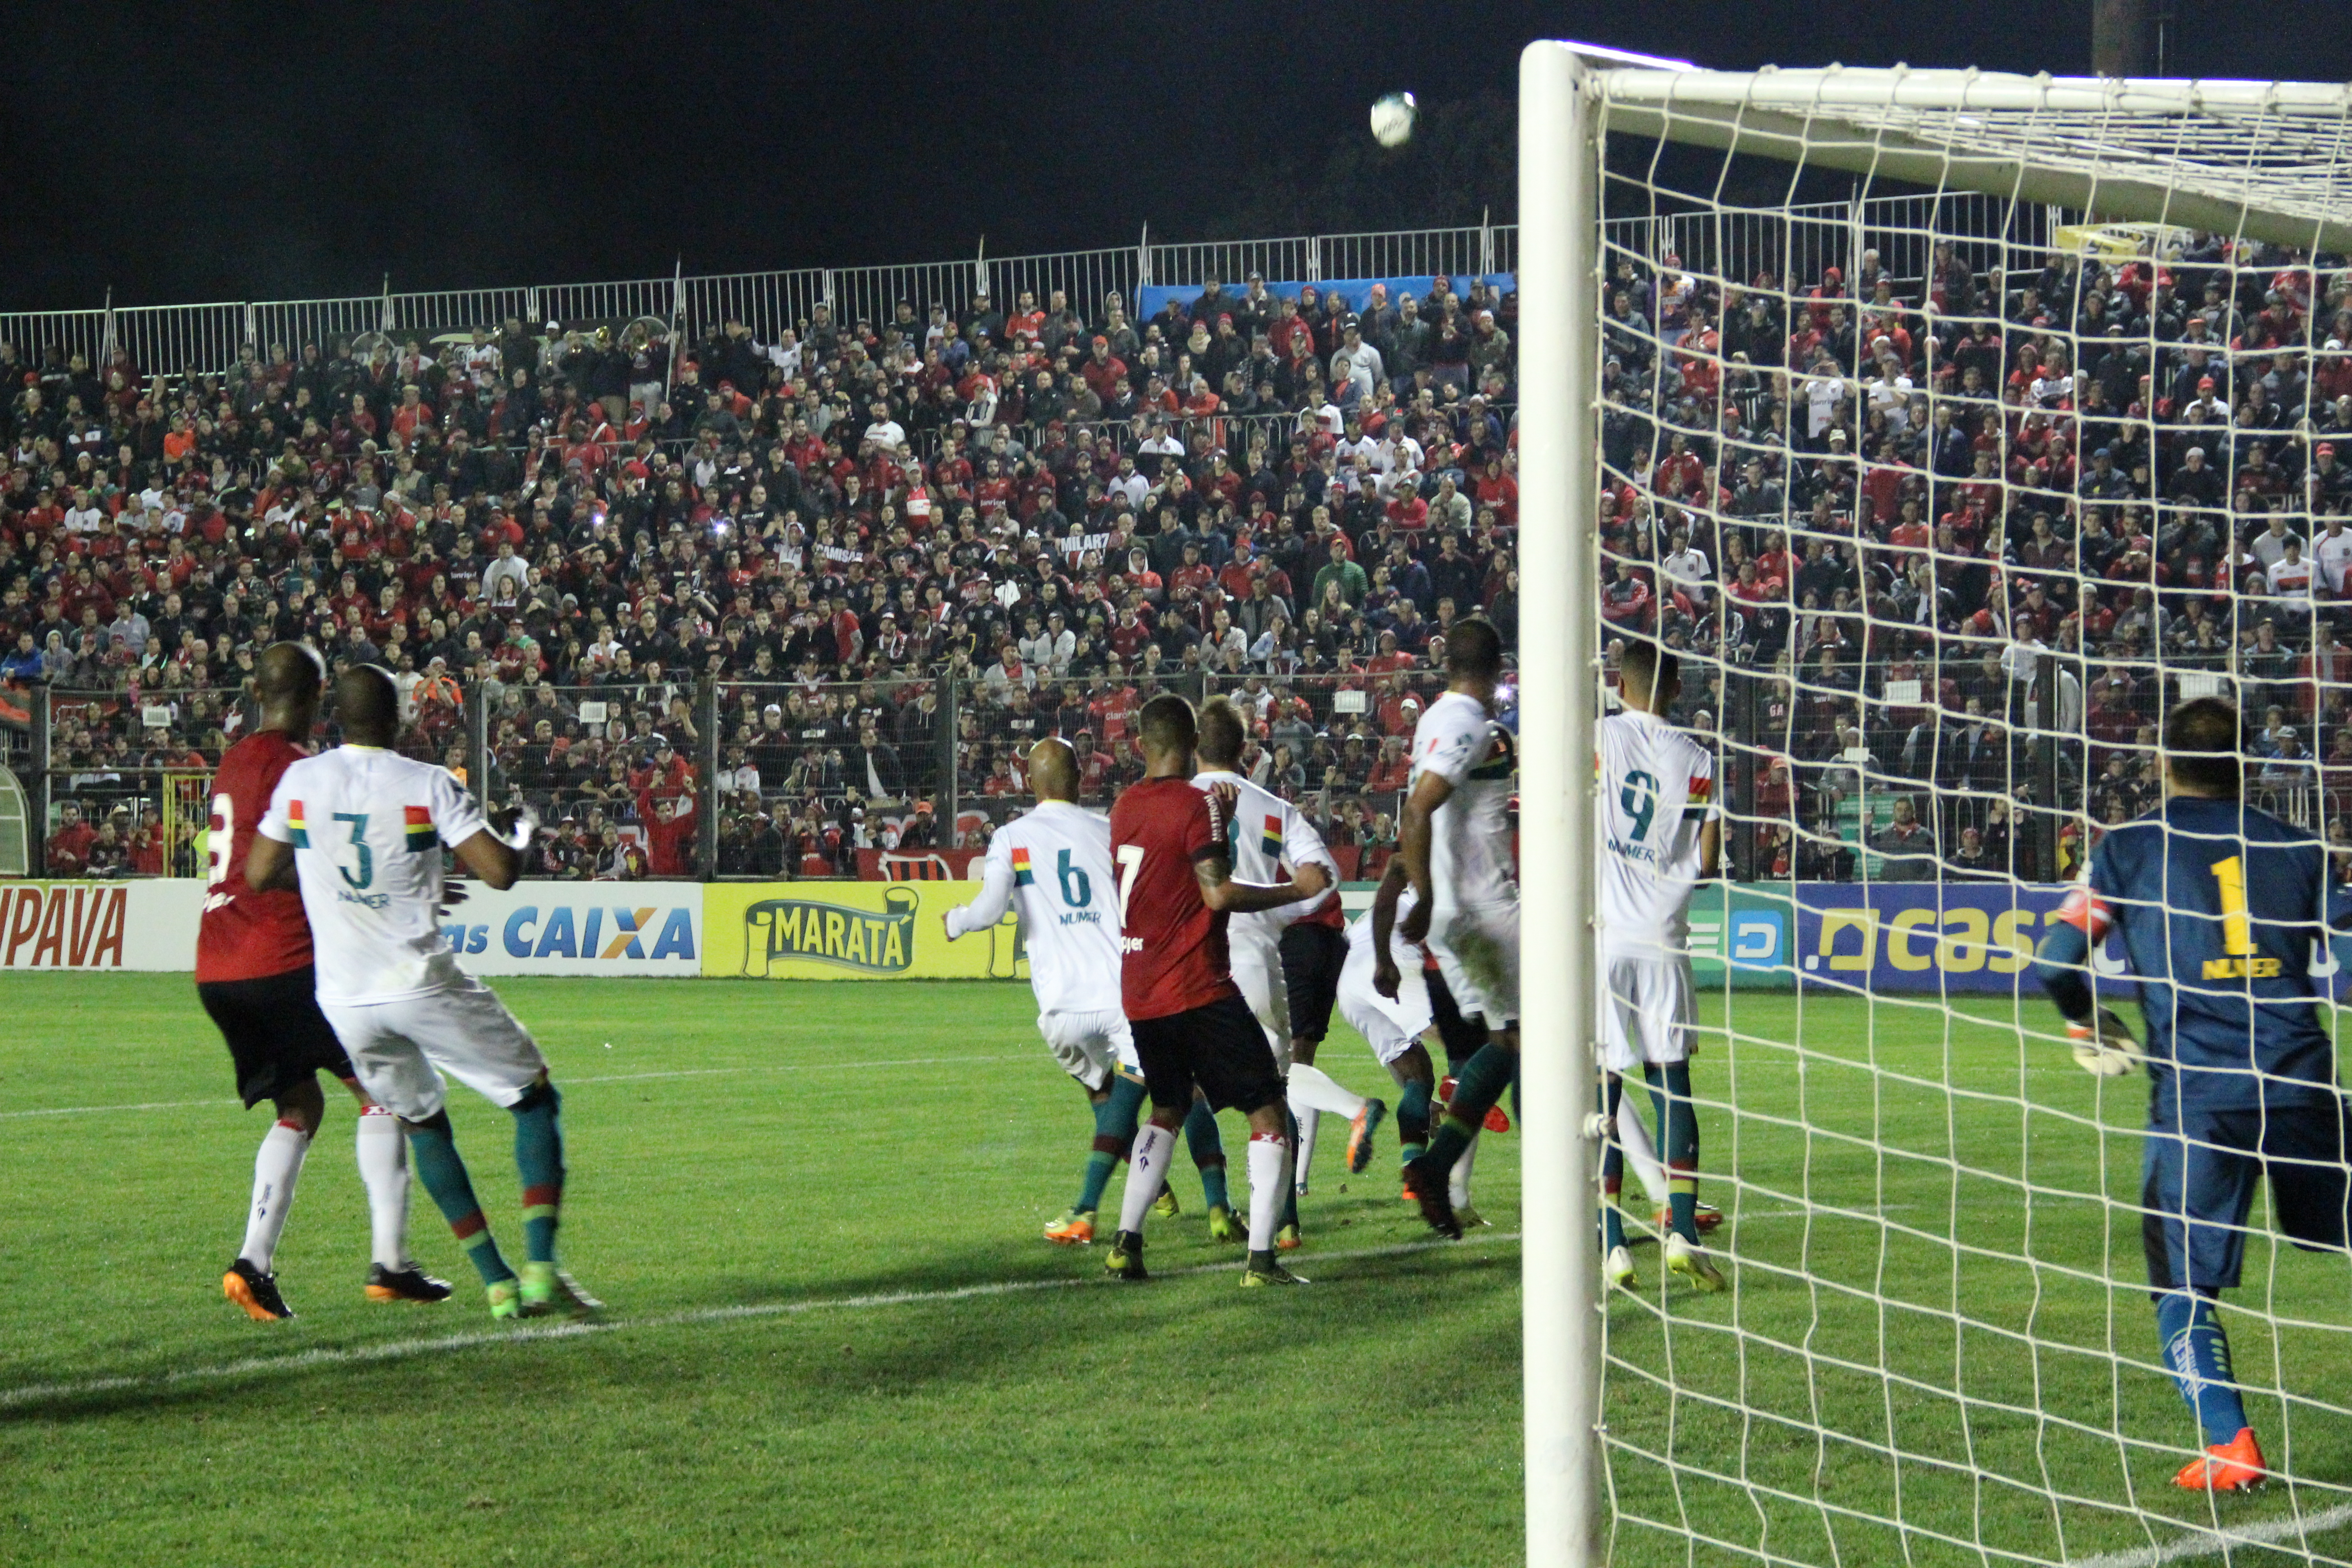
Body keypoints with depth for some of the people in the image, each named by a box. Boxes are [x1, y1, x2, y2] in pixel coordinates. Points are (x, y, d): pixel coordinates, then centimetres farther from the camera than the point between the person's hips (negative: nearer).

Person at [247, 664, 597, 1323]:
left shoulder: (301, 781, 2)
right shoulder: (429, 786, -7)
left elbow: (259, 874, 10)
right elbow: (500, 872, -12)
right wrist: (512, 828, 10)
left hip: (345, 998, 4)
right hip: (422, 983, -4)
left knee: (423, 1122, 23)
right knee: (535, 1099, 11)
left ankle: (496, 1282, 16)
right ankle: (541, 1266, -4)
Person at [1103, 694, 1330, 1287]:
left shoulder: (1124, 807, 9)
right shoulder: (1196, 804, -12)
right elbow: (1219, 894, -20)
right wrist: (1297, 890, -11)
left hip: (1139, 993, 7)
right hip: (1198, 989, -7)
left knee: (1168, 1109, 25)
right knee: (1269, 1113, 0)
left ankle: (1126, 1242, 15)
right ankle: (1261, 1257, -10)